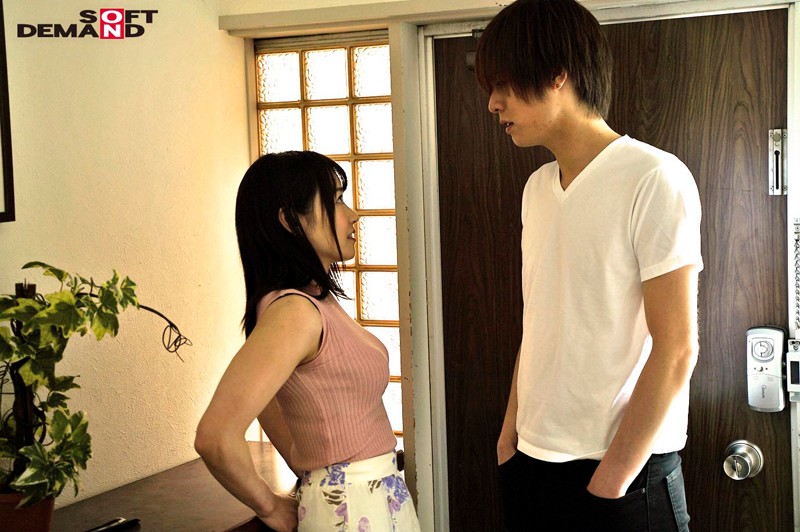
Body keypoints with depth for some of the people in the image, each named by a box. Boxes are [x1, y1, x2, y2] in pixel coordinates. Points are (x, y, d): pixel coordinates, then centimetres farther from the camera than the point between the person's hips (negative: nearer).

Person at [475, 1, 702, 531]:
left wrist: (611, 483, -14)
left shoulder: (655, 180, -13)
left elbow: (676, 349, -16)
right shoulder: (537, 188, 8)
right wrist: (510, 433, 7)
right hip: (531, 463, 6)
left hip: (626, 471, -6)